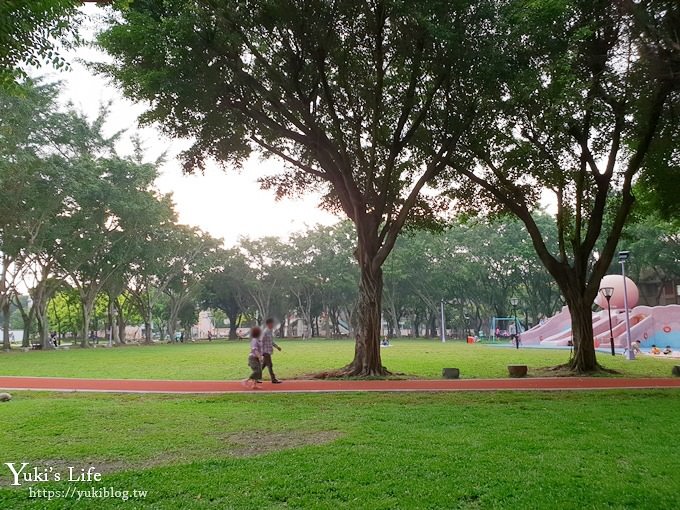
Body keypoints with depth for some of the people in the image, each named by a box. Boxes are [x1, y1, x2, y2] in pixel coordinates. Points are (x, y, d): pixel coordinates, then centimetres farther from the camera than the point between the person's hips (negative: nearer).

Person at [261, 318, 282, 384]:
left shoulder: (271, 331, 14)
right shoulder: (265, 332, -15)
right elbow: (262, 342, -16)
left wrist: (277, 347, 15)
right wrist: (262, 352, -18)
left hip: (269, 352, 9)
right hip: (266, 351, -9)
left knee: (263, 365, 13)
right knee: (270, 365, -5)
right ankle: (273, 379, -2)